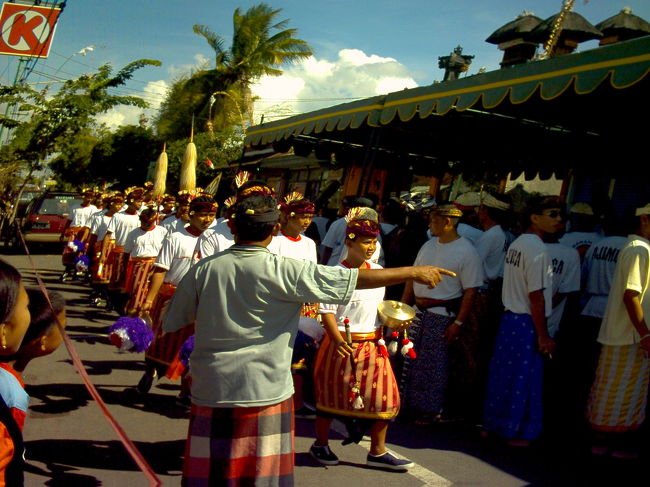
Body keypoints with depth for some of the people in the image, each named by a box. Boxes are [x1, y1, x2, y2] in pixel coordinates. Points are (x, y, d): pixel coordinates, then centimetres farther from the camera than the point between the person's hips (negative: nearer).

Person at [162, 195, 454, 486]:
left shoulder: (203, 269, -4)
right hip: (264, 391, -3)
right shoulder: (284, 271, -13)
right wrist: (414, 272, -2)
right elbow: (357, 278, -12)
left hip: (210, 389, 3)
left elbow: (170, 323, 6)